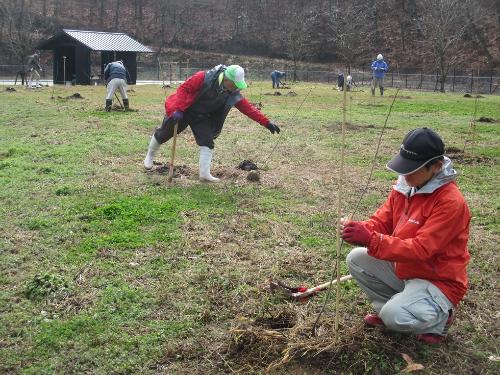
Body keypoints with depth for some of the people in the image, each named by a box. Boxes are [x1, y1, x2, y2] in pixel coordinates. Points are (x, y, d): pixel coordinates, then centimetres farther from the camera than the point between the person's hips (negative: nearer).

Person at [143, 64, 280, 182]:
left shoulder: (233, 95, -16)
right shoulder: (203, 78, -31)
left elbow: (249, 109, -15)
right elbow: (183, 88, -28)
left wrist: (267, 122, -22)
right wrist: (178, 110, -35)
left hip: (202, 117, 4)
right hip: (182, 111, -4)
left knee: (207, 142, -9)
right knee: (164, 134, 10)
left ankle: (204, 174, -4)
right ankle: (150, 155, 36)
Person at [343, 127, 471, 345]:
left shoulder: (450, 202, -27)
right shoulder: (404, 186, -4)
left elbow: (421, 249, -31)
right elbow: (382, 221, -1)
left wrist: (371, 240, -39)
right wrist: (361, 230, -25)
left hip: (438, 281, -7)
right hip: (404, 268, 7)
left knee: (394, 317, -27)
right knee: (356, 259, -5)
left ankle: (439, 316, 5)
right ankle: (388, 309, 10)